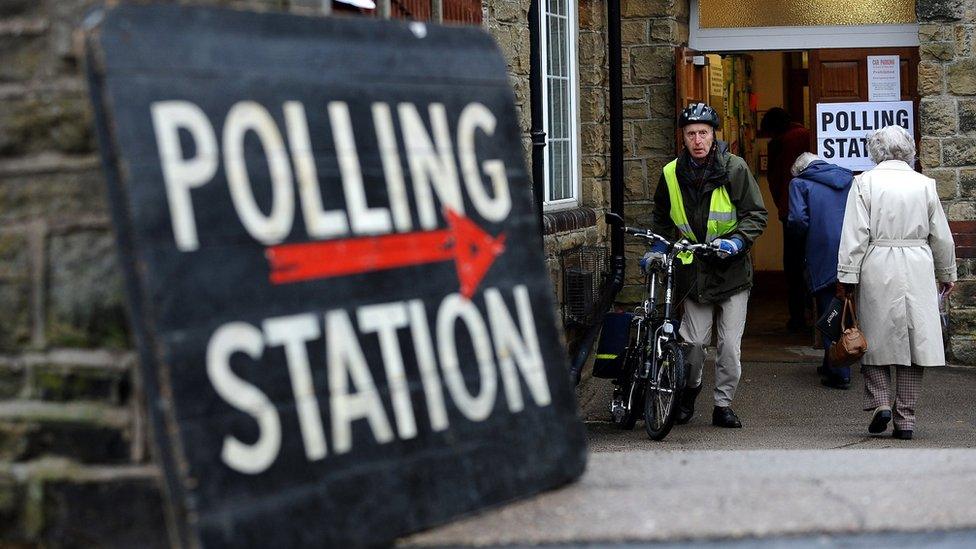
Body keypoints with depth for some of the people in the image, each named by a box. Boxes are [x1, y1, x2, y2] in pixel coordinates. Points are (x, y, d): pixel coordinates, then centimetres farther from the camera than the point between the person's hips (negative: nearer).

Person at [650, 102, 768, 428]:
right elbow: (662, 219, 21)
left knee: (730, 345, 0)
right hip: (694, 271, 1)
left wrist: (738, 240, -17)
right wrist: (657, 249, 9)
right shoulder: (671, 174, 4)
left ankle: (723, 404, 14)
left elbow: (756, 215, -2)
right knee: (693, 340, -1)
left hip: (732, 270, -1)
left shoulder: (734, 169, -4)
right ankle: (690, 387, 27)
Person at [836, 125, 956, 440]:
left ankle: (879, 402, -5)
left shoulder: (864, 183, -1)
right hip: (918, 270, 2)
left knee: (875, 339, 10)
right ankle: (905, 419, 7)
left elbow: (855, 234, -8)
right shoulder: (924, 184, 5)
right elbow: (941, 236, 11)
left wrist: (847, 275, -4)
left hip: (877, 269, -2)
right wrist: (947, 273, 23)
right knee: (913, 339, 6)